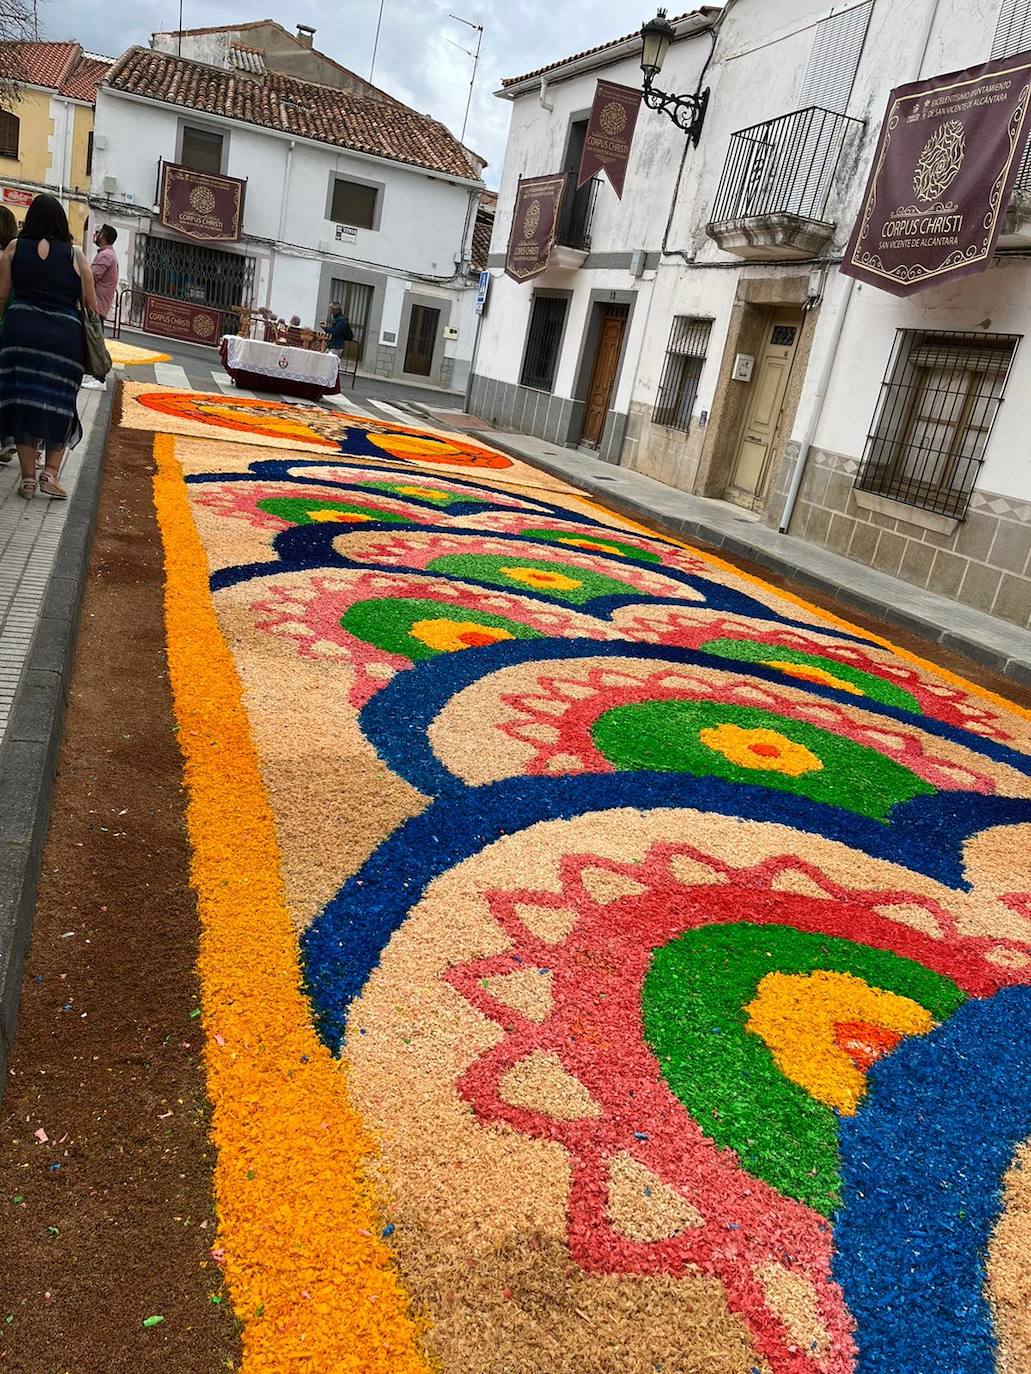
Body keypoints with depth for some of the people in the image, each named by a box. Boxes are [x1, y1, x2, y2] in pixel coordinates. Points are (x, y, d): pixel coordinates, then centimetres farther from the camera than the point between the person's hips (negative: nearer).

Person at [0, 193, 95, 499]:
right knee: (59, 405, 10)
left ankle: (28, 477, 7)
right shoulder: (75, 256, 6)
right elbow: (91, 305, 7)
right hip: (66, 334, 0)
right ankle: (50, 472, 1)